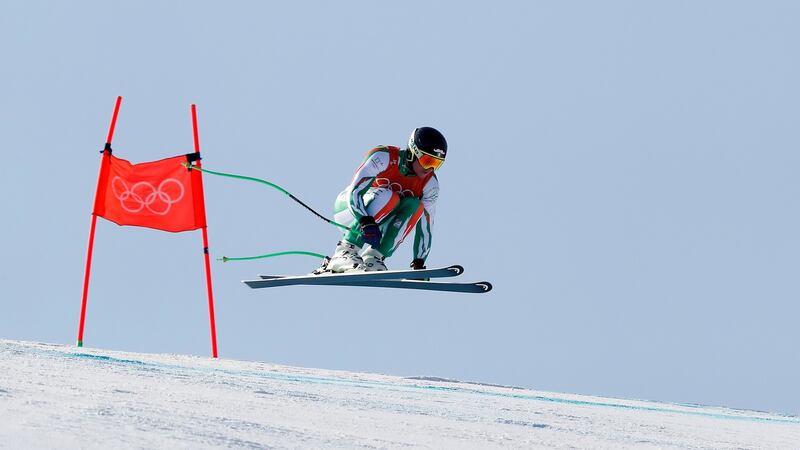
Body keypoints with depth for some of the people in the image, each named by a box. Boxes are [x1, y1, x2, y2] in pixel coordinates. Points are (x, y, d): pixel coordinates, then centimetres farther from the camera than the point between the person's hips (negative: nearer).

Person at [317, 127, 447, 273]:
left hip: (376, 221, 4)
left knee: (414, 205, -23)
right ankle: (345, 251, -37)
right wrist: (366, 222, -48)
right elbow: (354, 192, -32)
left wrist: (419, 263, -17)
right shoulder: (384, 157, -24)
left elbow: (425, 226, -9)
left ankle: (374, 257, -31)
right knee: (387, 196, -34)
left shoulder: (430, 184, -11)